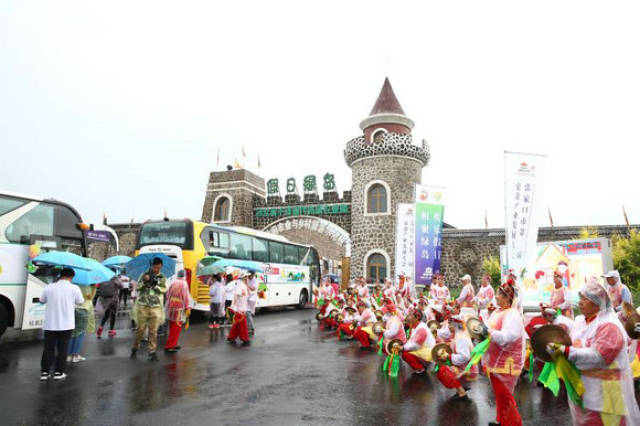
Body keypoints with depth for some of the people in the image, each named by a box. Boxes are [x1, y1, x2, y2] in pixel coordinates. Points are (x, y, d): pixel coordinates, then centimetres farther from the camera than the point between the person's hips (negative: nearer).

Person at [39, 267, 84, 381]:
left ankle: (44, 372, 14)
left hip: (50, 324, 2)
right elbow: (80, 302, 3)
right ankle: (58, 372, 10)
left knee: (48, 348, 12)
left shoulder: (49, 287, -1)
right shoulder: (74, 288, -8)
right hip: (66, 324, -2)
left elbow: (42, 300, 14)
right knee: (62, 349, 7)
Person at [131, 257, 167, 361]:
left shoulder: (162, 277, 8)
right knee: (140, 329, 3)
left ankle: (152, 352, 7)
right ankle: (135, 349, 21)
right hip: (142, 306, 0)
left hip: (155, 307, 0)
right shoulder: (144, 275, 7)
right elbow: (137, 288, 2)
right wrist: (144, 281, -15)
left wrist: (155, 285, -19)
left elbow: (164, 289, -3)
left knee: (153, 331, 1)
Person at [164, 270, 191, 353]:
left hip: (170, 307, 7)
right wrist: (188, 307, -15)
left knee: (172, 327, 17)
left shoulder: (173, 282, 9)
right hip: (178, 308, -7)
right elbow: (186, 296, -14)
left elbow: (167, 294, 13)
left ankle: (173, 344, 26)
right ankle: (169, 346, -4)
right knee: (176, 327, -2)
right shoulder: (184, 283, -8)